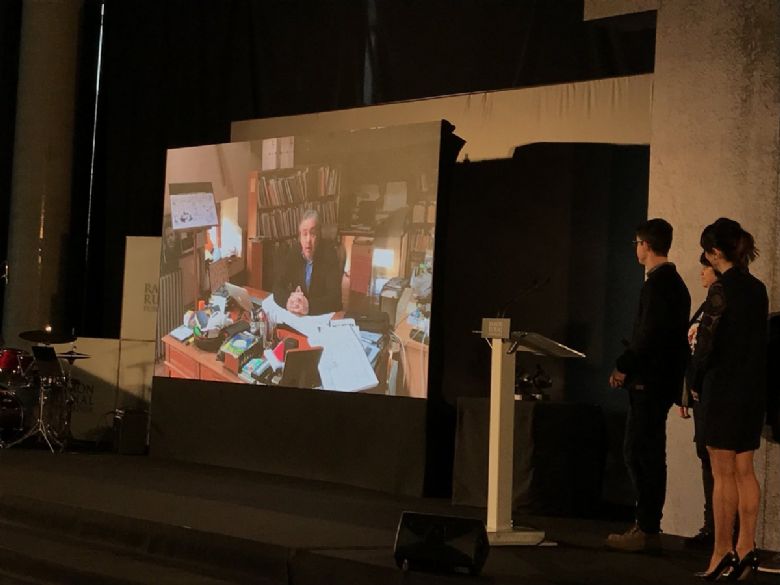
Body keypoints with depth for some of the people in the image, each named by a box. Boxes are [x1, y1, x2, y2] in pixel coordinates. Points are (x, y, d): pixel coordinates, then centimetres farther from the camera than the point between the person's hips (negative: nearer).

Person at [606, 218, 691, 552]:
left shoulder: (657, 283, -14)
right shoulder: (674, 282, 17)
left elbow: (649, 334, -21)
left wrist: (624, 366, -11)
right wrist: (628, 365, 14)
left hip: (650, 382, -10)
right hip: (661, 380, 10)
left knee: (640, 453, -8)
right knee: (646, 453, 13)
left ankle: (646, 531, -7)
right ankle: (648, 526, 17)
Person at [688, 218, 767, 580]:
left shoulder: (722, 289, -14)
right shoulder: (758, 288, 8)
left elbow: (706, 343, -15)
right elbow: (756, 340, 13)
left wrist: (694, 382, 0)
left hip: (724, 389, -7)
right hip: (753, 389, 7)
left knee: (723, 475, -2)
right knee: (744, 471, 11)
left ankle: (723, 553, 2)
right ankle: (746, 548, 13)